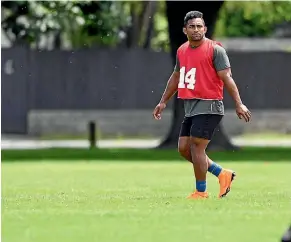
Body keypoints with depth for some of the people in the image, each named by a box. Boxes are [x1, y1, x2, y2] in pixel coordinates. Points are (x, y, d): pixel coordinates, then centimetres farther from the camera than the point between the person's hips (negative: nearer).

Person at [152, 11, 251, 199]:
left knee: (197, 147, -10)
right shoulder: (182, 51, 13)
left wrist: (239, 104, -16)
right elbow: (176, 77, 27)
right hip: (190, 108, 8)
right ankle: (222, 174, 18)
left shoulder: (215, 49, -8)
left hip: (208, 106, -8)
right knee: (184, 148, 7)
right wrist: (163, 102, 30)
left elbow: (226, 77, -11)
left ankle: (201, 192, 0)